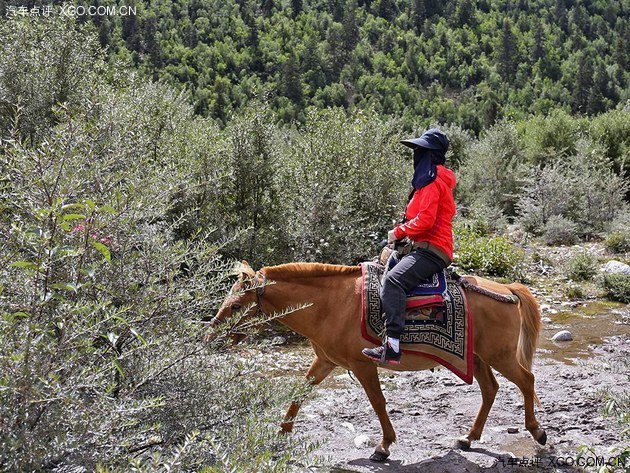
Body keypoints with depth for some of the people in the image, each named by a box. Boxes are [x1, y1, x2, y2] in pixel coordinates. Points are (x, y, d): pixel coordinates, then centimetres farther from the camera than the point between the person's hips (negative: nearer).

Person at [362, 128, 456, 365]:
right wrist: (401, 231, 12)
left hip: (431, 249, -12)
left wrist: (398, 232, -10)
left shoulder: (432, 181, -12)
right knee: (385, 271, 21)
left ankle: (392, 346, -39)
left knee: (393, 280, -30)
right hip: (426, 247, 12)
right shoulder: (432, 179, 22)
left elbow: (425, 220, -22)